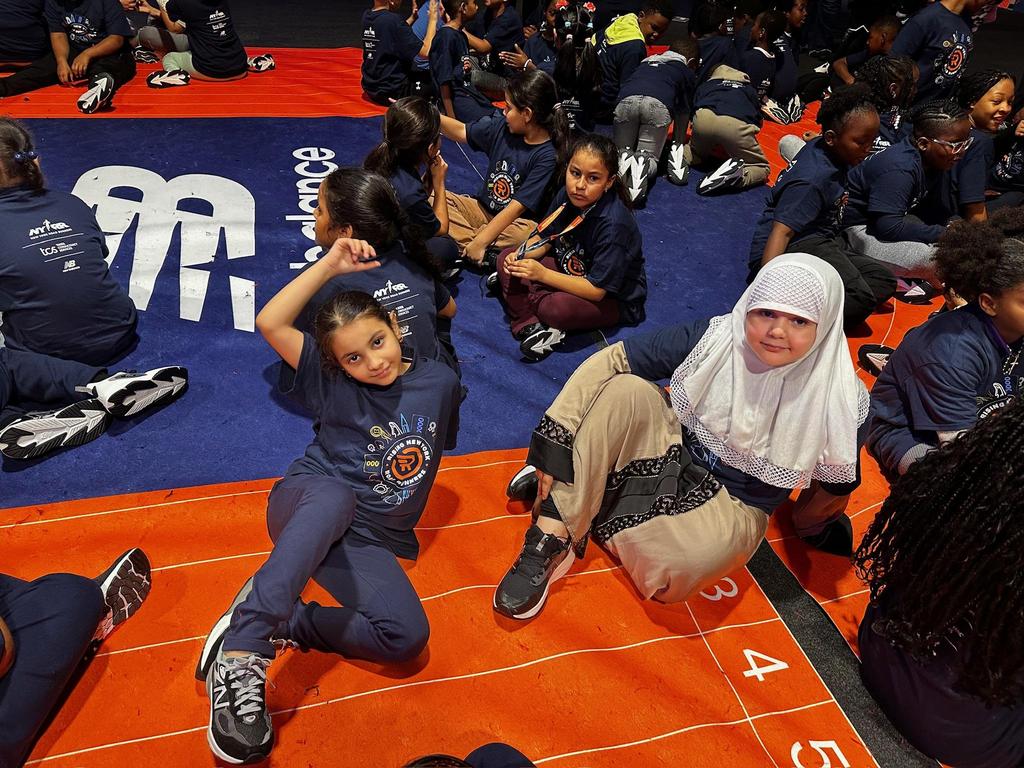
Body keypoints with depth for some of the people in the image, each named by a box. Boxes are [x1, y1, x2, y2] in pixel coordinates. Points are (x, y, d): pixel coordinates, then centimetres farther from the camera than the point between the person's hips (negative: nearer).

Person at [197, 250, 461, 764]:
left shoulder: (439, 381, 1)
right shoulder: (333, 380, -2)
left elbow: (438, 443, 18)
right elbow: (269, 323, -12)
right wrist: (329, 266, -15)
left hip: (370, 541, 3)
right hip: (308, 501, -2)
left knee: (408, 637, -23)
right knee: (337, 497, -42)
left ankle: (276, 619, -13)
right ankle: (239, 654, -42)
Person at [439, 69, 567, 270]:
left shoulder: (547, 156, -20)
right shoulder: (501, 127, -3)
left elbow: (517, 207, -24)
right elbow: (461, 132, 14)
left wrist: (480, 242, -28)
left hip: (516, 222, -6)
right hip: (483, 208, 7)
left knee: (526, 233, -40)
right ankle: (486, 258, -27)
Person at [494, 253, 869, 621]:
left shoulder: (839, 400, -18)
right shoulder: (714, 338, -17)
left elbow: (835, 487, -1)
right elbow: (610, 361, -18)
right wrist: (555, 444, -24)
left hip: (733, 507, -1)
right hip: (671, 457, 2)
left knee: (697, 553, -37)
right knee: (627, 389, -27)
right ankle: (553, 538, -25)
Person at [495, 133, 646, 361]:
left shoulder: (614, 224, -31)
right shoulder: (567, 196, -11)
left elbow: (596, 290, -29)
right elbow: (544, 237, 4)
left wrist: (543, 274, -34)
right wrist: (520, 255, -18)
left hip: (614, 298, -7)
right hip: (571, 270, 7)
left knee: (557, 308, -37)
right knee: (506, 261, -5)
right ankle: (527, 324, -20)